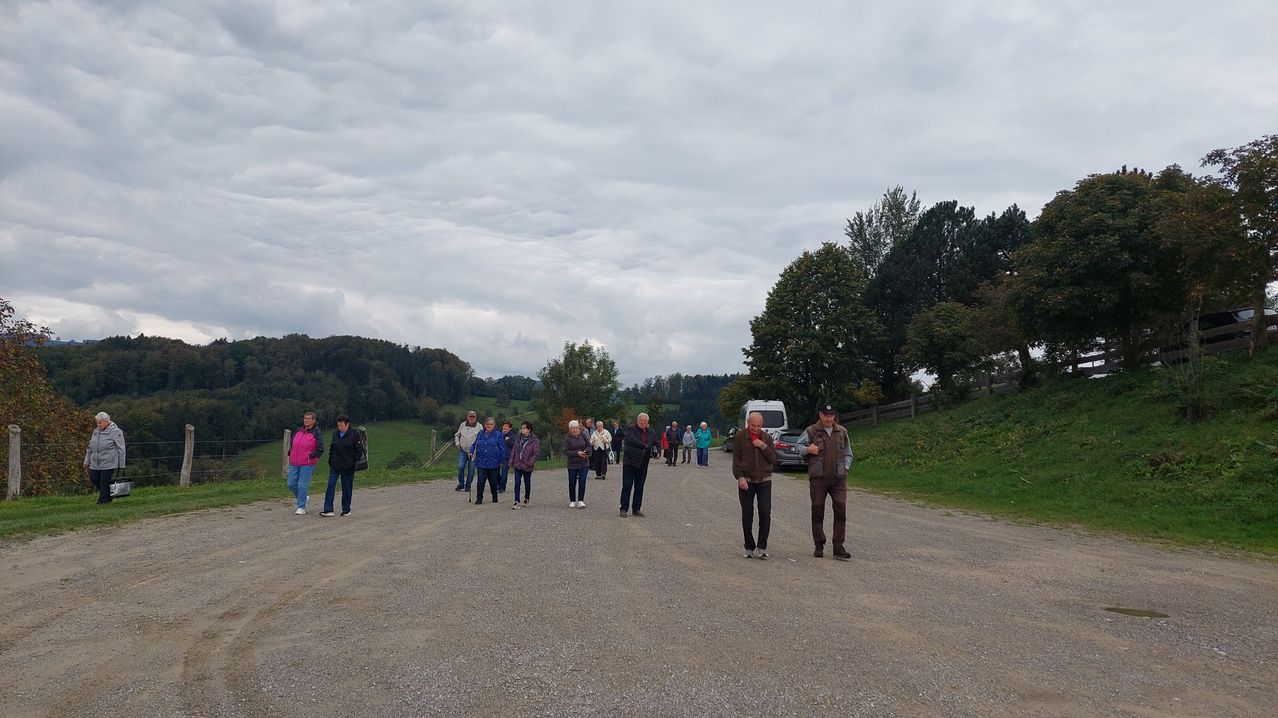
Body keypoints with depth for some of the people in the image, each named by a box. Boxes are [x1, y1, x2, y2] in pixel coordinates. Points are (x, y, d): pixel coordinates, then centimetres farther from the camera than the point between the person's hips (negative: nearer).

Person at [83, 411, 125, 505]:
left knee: (104, 482, -5)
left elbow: (121, 450, -7)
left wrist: (121, 466, -8)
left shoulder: (115, 432, -7)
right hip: (95, 464, 7)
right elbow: (90, 448, 22)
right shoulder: (96, 431, 14)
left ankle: (104, 499, 7)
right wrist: (87, 462, 19)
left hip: (108, 464, -7)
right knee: (93, 479, 5)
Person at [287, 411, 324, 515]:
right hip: (294, 463, 6)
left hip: (307, 464, -5)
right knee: (291, 484, 5)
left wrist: (311, 456, -11)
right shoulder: (298, 431, 9)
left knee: (302, 485, -6)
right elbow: (291, 443, 25)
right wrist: (290, 454, 14)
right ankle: (303, 496, 30)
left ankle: (301, 507, 6)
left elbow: (320, 450, -7)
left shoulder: (317, 433, -6)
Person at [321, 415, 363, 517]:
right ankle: (328, 510, -5)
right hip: (335, 466, 4)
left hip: (348, 467, -4)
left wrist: (354, 461, -10)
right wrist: (330, 461, 10)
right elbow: (331, 448, 17)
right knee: (330, 486, -5)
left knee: (347, 488, 5)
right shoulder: (335, 433, 7)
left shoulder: (354, 434, -7)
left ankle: (346, 510, 16)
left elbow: (359, 449, -5)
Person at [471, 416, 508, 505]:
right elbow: (474, 444, 20)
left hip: (493, 463, -2)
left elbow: (502, 448, 0)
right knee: (481, 481, -7)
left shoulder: (498, 435, -1)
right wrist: (471, 452, 2)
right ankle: (479, 498, 1)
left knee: (493, 481, 9)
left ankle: (495, 497, 27)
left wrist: (502, 461, -3)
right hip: (481, 462, 2)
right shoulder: (480, 434, 9)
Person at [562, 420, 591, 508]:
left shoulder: (583, 436, 1)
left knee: (582, 481, -9)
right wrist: (577, 453, -24)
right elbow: (565, 451, -14)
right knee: (572, 483, 6)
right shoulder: (567, 439, -7)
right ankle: (572, 501, 21)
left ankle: (580, 500, -5)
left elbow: (589, 445, 11)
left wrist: (586, 451, -12)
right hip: (572, 464, -1)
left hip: (584, 463, 1)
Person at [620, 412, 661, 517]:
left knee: (639, 488, 9)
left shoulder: (652, 432, 11)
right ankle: (624, 509, 1)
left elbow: (657, 443, 14)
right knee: (627, 486, -3)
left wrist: (655, 452, -7)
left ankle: (636, 509, 16)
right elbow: (631, 440, -21)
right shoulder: (630, 429, -4)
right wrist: (645, 445, -23)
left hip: (643, 464, 4)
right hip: (630, 463, -4)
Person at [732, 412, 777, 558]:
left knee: (765, 514, -8)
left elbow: (773, 459, 3)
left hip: (764, 481, 1)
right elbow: (736, 459, -2)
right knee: (747, 516, 3)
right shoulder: (740, 437, 1)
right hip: (746, 482, -1)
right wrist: (740, 478, -13)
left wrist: (763, 447, -11)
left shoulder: (767, 438, 7)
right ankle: (749, 548, 14)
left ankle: (761, 547, 1)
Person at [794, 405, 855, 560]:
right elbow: (797, 445, 6)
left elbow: (848, 454, 20)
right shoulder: (811, 431, 3)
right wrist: (808, 450, -14)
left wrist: (845, 468, 5)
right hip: (818, 478, -2)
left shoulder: (841, 431, 13)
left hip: (838, 478, 2)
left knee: (841, 511, -6)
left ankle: (838, 548, -2)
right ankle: (819, 546, 14)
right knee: (817, 512, 4)